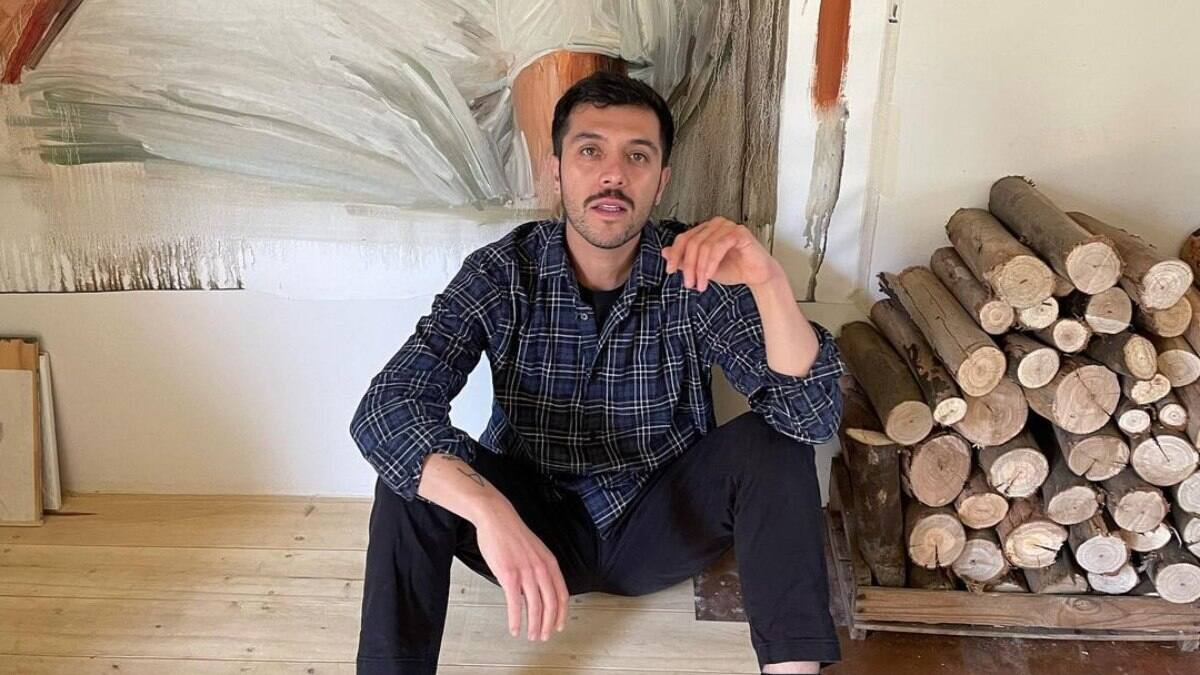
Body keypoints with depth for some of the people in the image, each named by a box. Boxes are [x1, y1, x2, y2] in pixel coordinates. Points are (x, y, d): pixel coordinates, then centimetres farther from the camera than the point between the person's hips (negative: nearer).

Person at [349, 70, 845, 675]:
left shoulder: (696, 270, -14)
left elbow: (814, 416, -22)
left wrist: (769, 282, -40)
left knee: (770, 441, -24)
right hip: (531, 521, 0)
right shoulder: (502, 273, -15)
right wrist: (488, 510, -46)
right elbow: (384, 408, -27)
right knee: (414, 471, -25)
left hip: (661, 525, 1)